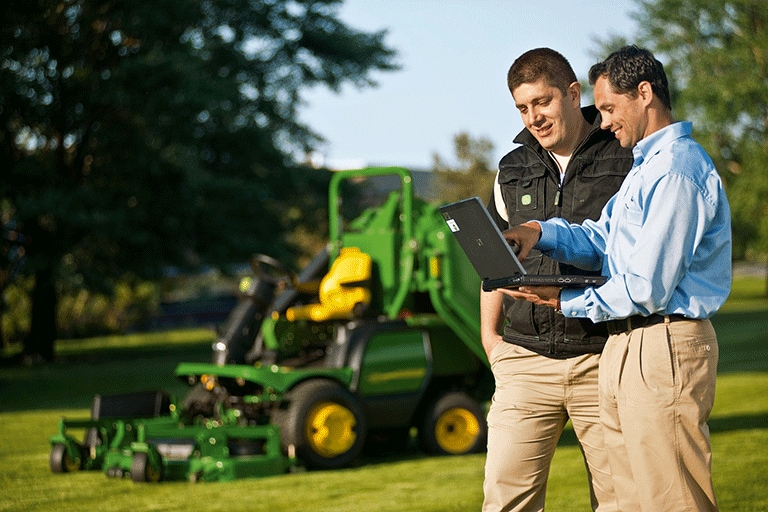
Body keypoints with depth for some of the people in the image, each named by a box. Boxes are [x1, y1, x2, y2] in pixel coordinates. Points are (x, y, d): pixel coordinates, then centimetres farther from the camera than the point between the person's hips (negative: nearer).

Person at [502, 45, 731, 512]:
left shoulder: (676, 170, -16)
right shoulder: (647, 166, 21)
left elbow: (648, 289, -19)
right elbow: (602, 240, 16)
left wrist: (566, 302, -8)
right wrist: (541, 233, -2)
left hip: (664, 349, -11)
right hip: (627, 347, 11)